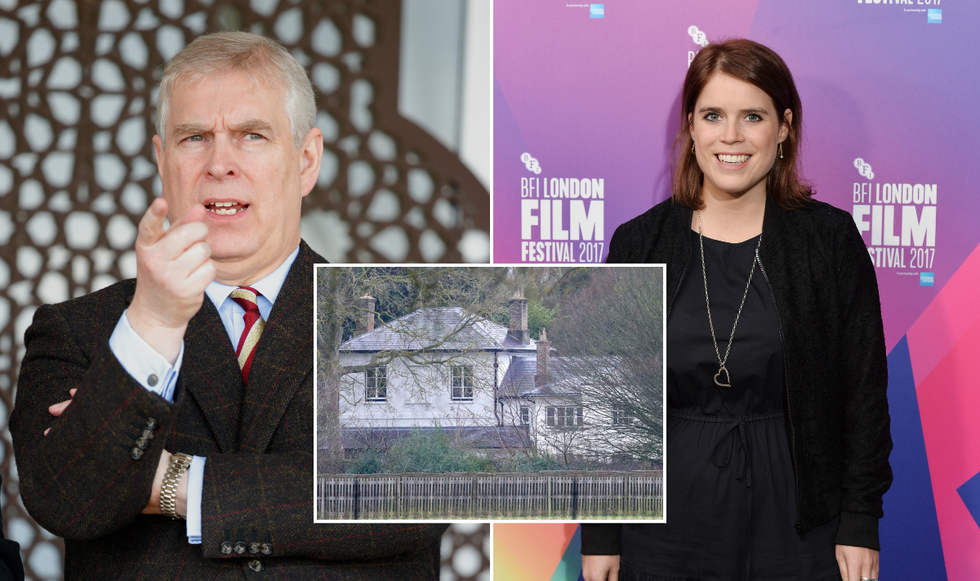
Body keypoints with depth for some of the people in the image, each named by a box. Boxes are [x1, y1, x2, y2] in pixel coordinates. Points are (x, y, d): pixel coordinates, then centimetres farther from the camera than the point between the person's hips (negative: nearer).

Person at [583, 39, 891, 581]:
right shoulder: (639, 243, 2)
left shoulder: (831, 238, -1)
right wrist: (599, 535, 2)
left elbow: (864, 394, 1)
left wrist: (860, 526, -3)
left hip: (795, 532, -1)